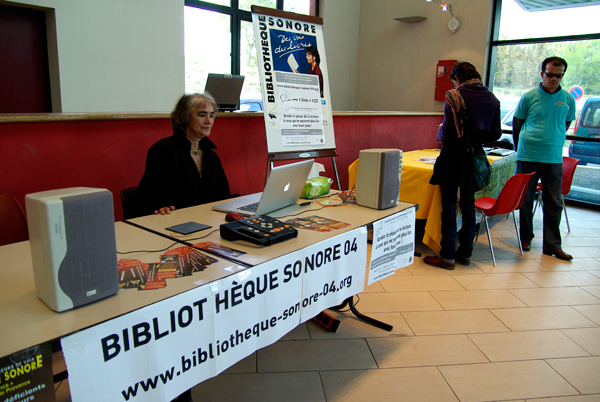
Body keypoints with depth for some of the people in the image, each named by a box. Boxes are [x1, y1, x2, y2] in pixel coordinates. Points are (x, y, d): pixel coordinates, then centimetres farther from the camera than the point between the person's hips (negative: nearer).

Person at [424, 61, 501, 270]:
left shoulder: (454, 96, -12)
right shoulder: (492, 99, 6)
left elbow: (448, 131, -17)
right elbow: (495, 134, 7)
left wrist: (440, 134, 5)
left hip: (454, 157, -6)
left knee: (449, 207, 1)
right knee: (468, 205, 15)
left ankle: (447, 256, 6)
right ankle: (465, 253, 24)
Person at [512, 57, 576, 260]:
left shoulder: (568, 99, 6)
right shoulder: (529, 97, -1)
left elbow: (565, 125, 18)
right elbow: (517, 125, 7)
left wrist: (552, 144, 16)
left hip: (554, 158, 2)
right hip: (528, 157, -2)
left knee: (554, 202, 3)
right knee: (525, 199, 5)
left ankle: (552, 244, 11)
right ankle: (526, 238, 20)